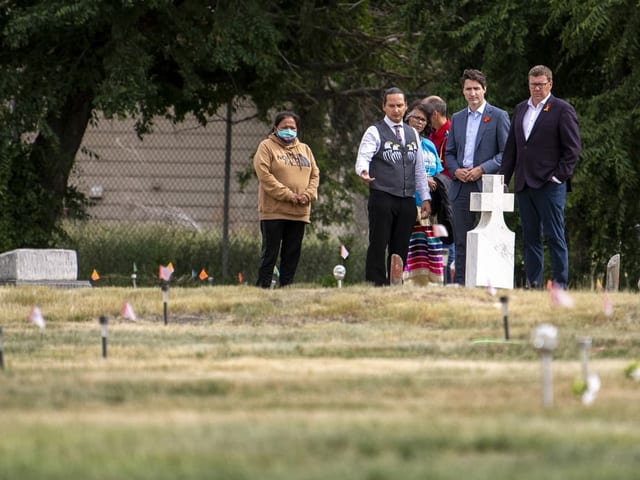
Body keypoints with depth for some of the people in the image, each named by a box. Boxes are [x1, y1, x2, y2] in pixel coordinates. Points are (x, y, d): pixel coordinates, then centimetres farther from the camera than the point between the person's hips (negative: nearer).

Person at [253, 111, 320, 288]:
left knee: (292, 254, 6)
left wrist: (308, 195, -7)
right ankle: (263, 287, -4)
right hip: (274, 211, -5)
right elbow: (265, 175, -12)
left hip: (299, 212, 5)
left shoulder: (304, 149, 17)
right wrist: (287, 195, -17)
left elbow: (314, 174, 13)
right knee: (270, 253, -5)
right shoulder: (266, 147, -1)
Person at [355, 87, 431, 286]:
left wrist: (425, 198, 14)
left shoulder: (412, 134, 18)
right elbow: (363, 157, -14)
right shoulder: (375, 132, 1)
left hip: (407, 200, 5)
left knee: (400, 248, 5)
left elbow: (420, 169, 19)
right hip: (382, 199, -5)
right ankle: (375, 287, -8)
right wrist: (363, 172, -37)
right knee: (378, 246, -7)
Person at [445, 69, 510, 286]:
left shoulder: (498, 117, 1)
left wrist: (482, 169, -13)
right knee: (461, 241, 5)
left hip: (486, 186, -5)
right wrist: (456, 170, -1)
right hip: (461, 187, 5)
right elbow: (449, 152, 20)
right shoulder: (457, 119, 17)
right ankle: (460, 284, 7)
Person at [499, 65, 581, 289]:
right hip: (524, 184, 6)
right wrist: (504, 178, 11)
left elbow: (573, 148, -5)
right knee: (530, 237, 7)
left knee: (554, 236, -5)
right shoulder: (520, 109, 17)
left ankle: (560, 282, -3)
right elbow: (511, 147, 19)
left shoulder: (562, 110, -2)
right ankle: (533, 283, 9)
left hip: (549, 184, -6)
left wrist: (559, 175, -12)